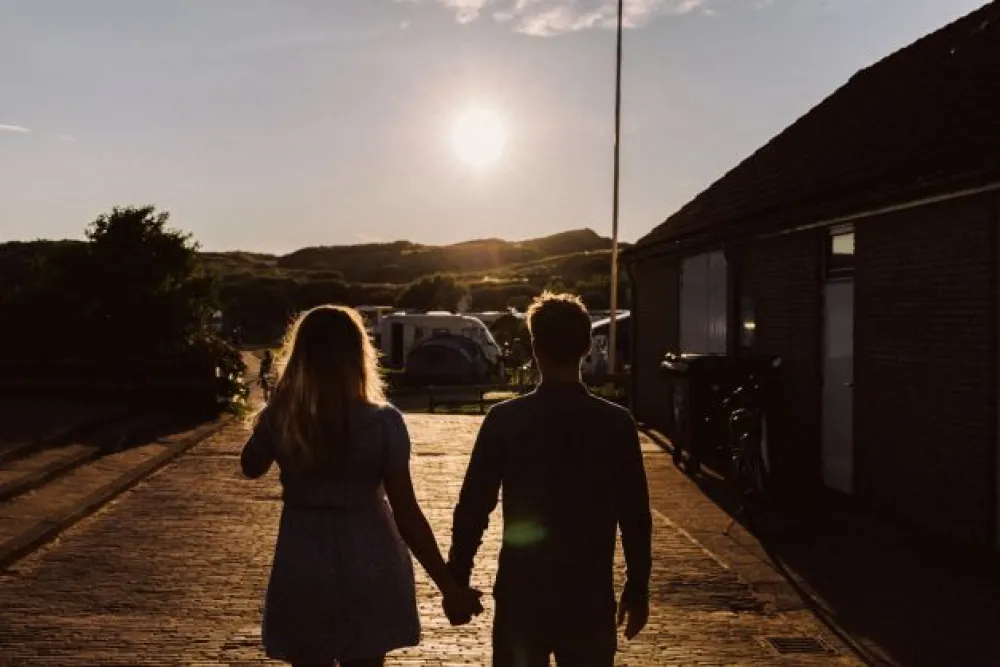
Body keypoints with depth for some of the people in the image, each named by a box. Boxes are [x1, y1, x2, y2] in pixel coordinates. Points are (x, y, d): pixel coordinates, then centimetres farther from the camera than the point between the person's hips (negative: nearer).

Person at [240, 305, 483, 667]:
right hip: (367, 567, -1)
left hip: (303, 569, 1)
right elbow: (406, 514, -13)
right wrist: (450, 586, -7)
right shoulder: (383, 422, -14)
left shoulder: (278, 419, -9)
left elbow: (250, 467, 14)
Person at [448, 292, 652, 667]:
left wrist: (458, 581, 5)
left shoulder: (504, 420, -8)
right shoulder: (617, 424, -6)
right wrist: (638, 588, 10)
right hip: (590, 597, 1)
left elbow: (472, 509, -6)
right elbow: (635, 517, -2)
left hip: (521, 595, 0)